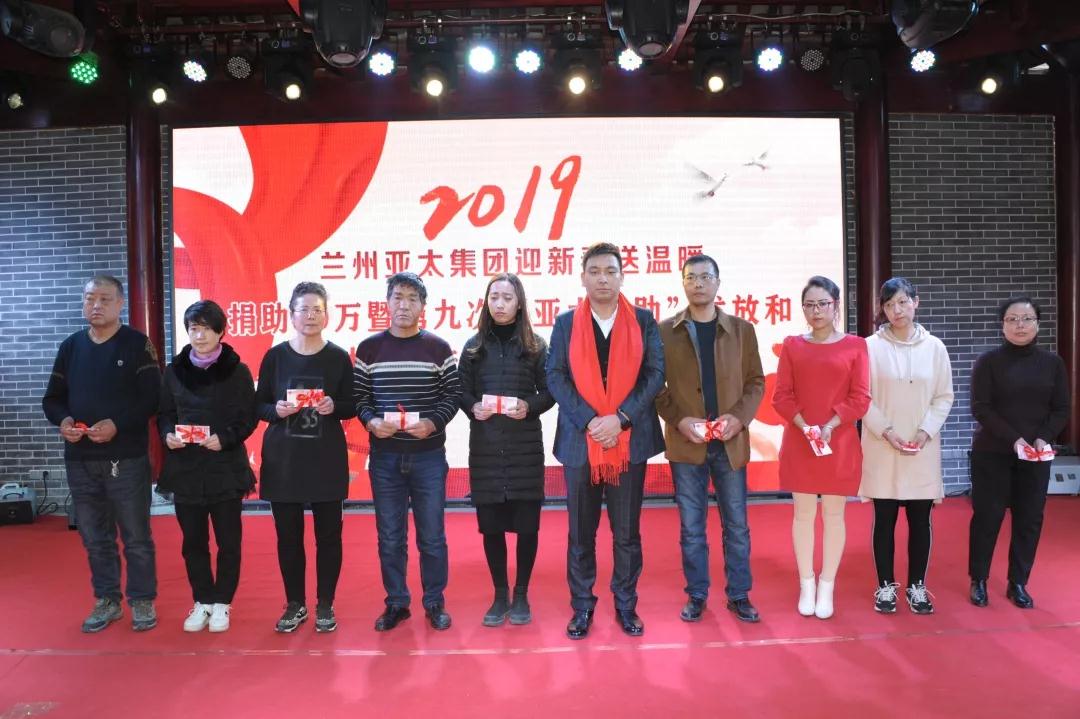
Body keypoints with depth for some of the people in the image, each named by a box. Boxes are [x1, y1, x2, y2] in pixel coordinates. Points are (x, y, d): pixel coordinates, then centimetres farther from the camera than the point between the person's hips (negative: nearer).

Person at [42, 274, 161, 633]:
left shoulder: (137, 344, -4)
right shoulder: (70, 347, 10)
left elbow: (152, 398, -10)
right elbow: (52, 398, 14)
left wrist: (117, 424, -21)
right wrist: (62, 420, -7)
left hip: (126, 459, -4)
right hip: (79, 459, 5)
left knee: (136, 536, 4)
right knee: (95, 538, 14)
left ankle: (143, 601, 18)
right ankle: (107, 600, 28)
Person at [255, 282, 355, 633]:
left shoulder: (338, 357, 0)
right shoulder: (275, 356, 2)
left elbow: (352, 406, 4)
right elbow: (258, 406, 6)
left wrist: (334, 407, -17)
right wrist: (276, 410, -15)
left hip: (327, 457, -1)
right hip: (282, 457, 1)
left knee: (328, 533, 5)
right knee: (288, 534, 8)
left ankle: (325, 605, 20)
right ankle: (295, 604, 24)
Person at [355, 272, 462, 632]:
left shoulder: (438, 348, 0)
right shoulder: (368, 349, 3)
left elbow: (453, 394, -1)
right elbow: (358, 395, 4)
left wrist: (433, 422, -17)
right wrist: (371, 421, -14)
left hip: (429, 455, -1)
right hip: (384, 456, 1)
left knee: (432, 535, 7)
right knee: (390, 536, 9)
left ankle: (435, 602, 23)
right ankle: (396, 603, 25)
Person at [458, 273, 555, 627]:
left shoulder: (535, 346, 4)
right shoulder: (474, 346, 8)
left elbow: (549, 393, 3)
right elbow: (461, 393, 7)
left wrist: (529, 406, -16)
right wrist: (473, 408, -14)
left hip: (525, 447, -1)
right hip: (485, 448, 1)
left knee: (526, 523, 3)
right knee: (490, 524, 6)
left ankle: (521, 595, 21)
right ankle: (500, 595, 23)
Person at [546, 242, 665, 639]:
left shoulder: (643, 321, 5)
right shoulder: (566, 324, 5)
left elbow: (656, 373, -2)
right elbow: (555, 377, -3)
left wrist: (620, 418, -14)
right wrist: (589, 421, -15)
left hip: (630, 440, 0)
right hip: (580, 440, 0)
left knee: (627, 531, 10)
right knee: (581, 532, 9)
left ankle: (626, 604, 26)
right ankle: (582, 606, 23)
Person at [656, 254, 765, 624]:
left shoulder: (742, 329, 6)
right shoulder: (664, 331, 2)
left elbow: (756, 381, 6)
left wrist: (739, 416, -11)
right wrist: (678, 419, -13)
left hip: (731, 442, 1)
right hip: (686, 442, -1)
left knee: (736, 525, 10)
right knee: (691, 527, 8)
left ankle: (739, 595, 24)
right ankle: (696, 595, 22)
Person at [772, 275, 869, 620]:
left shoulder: (854, 345, 1)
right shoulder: (792, 345, 4)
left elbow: (860, 398, -4)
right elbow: (781, 396, 0)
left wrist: (830, 427, -15)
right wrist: (805, 428, -13)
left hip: (840, 443, -1)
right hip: (799, 442, 1)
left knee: (833, 514, 7)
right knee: (803, 514, 8)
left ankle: (827, 587, 19)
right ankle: (806, 585, 20)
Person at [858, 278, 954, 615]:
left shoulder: (934, 347, 3)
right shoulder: (871, 346, -4)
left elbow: (944, 396, 5)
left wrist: (925, 432, -8)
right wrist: (887, 432, -12)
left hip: (923, 448, 2)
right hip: (882, 447, -2)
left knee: (921, 520, 7)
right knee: (884, 519, 5)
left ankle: (917, 586, 21)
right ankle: (886, 586, 17)